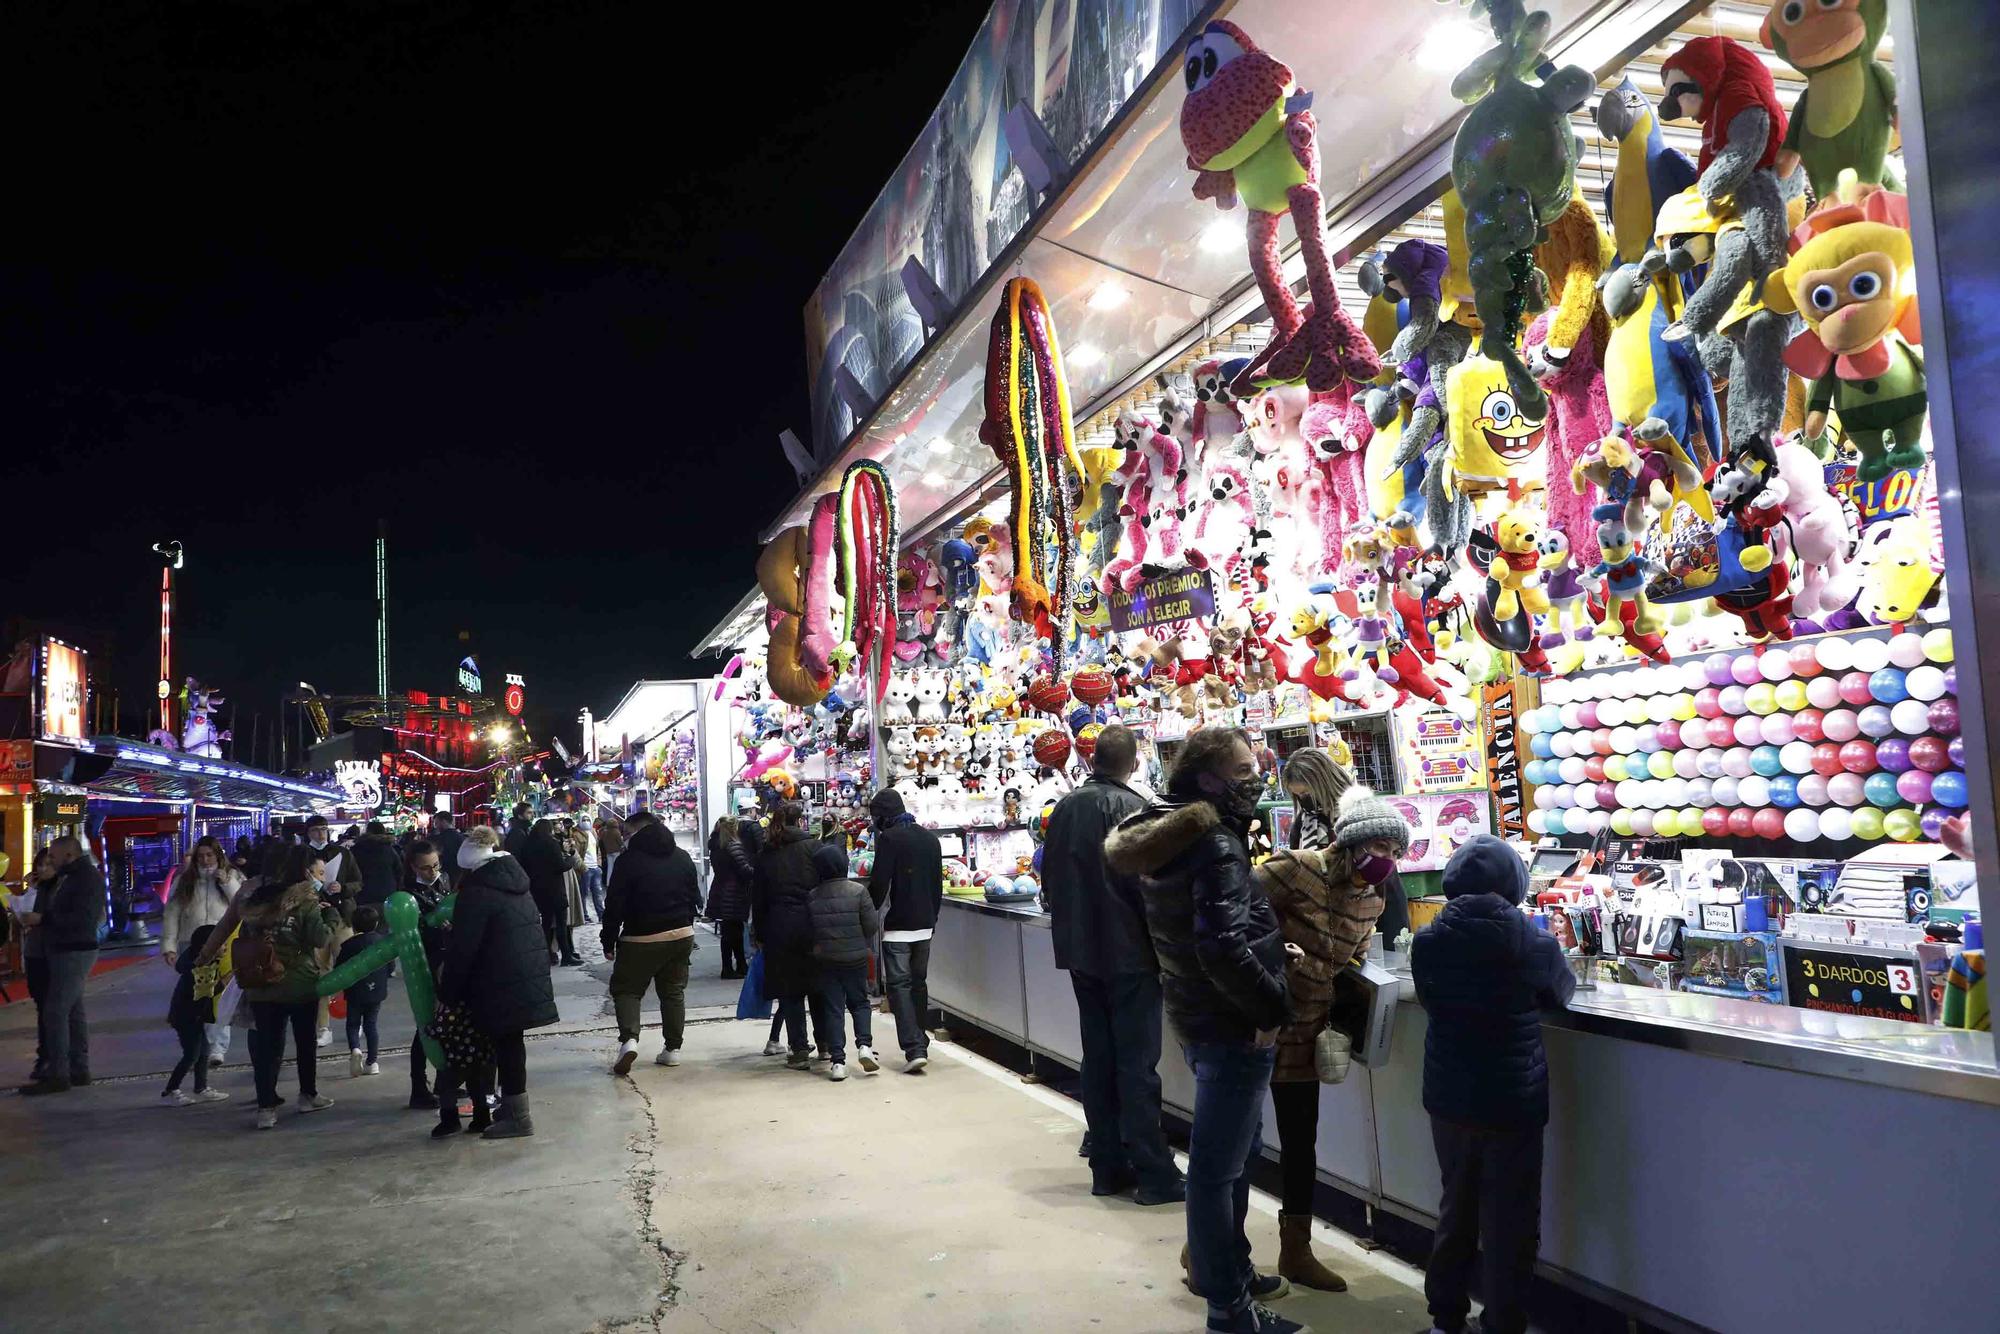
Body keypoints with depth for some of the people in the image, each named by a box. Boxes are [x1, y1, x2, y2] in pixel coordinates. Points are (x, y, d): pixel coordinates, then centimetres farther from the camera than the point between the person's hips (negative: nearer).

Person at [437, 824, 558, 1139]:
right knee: (510, 1042, 15)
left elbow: (463, 947, -13)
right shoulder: (515, 881, 14)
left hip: (501, 984, -8)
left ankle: (517, 1116, 5)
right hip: (531, 979, 8)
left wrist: (448, 992, -4)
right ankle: (511, 1106, 24)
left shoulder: (476, 891, -12)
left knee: (506, 1043, 0)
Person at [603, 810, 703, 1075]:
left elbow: (614, 906, -11)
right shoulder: (682, 857, 7)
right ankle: (672, 1048, 14)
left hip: (640, 939, -4)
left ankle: (629, 1038, -13)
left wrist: (609, 942, -3)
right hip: (681, 935, 5)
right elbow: (695, 898, 11)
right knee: (674, 992, 14)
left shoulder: (628, 860, -10)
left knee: (626, 989, 8)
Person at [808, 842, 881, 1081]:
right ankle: (864, 1044, -2)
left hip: (825, 960, 1)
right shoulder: (858, 891, -11)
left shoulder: (812, 897, -6)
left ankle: (838, 1060, 2)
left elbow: (808, 931, 1)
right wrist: (866, 944, 11)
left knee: (832, 1009, 6)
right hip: (856, 958, -1)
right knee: (859, 1002, 16)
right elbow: (872, 925, -9)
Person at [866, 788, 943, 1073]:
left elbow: (879, 883, -15)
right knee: (919, 984, 16)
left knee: (899, 985, -5)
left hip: (897, 925, -7)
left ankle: (914, 1049, -14)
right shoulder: (930, 838, 10)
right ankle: (921, 1045, 21)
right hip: (924, 924, 7)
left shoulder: (889, 838, -11)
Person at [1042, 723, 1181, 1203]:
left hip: (1082, 952, 6)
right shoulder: (1134, 808, -16)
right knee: (1137, 1064, -1)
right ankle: (1154, 1173, 4)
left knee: (1098, 1059, 12)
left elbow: (1050, 878, 13)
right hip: (1129, 952, -6)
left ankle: (1108, 1167, 19)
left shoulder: (1064, 808, 5)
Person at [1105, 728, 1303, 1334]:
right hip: (1232, 1027, -10)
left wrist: (1268, 947, 13)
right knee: (1218, 1165, 1)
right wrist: (1273, 1007, -19)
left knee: (1237, 1150, 24)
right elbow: (1222, 948, -32)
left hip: (1196, 1017, 10)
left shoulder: (1165, 836, 9)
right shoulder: (1216, 845, -22)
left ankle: (1227, 1267, 40)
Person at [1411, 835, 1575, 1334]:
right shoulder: (1533, 943, -14)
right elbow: (1560, 993, 7)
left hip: (1448, 1097, 4)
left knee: (1457, 1208, 20)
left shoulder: (1426, 942, -8)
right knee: (1510, 1224, 8)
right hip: (1513, 1101, -4)